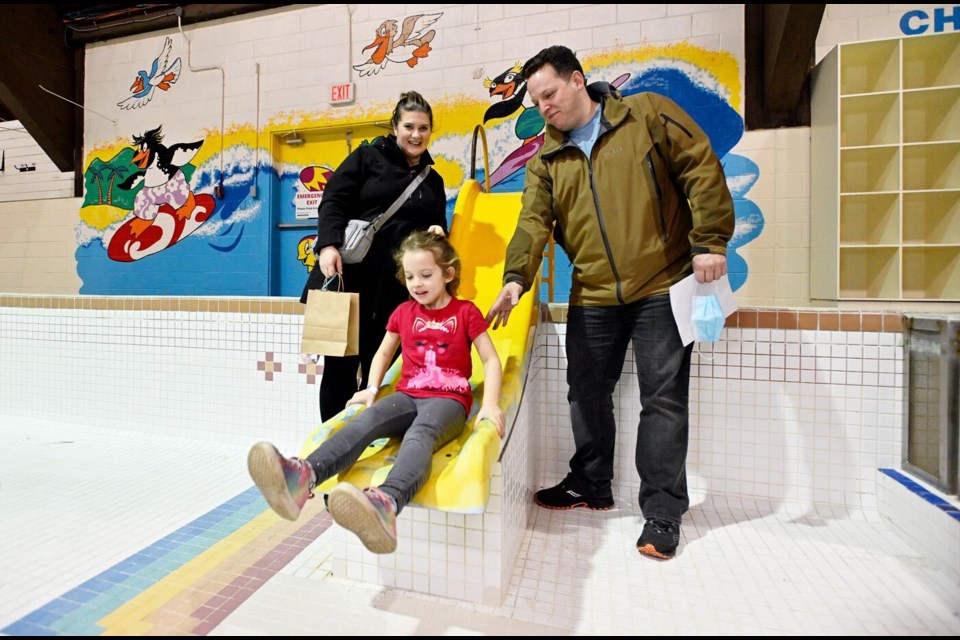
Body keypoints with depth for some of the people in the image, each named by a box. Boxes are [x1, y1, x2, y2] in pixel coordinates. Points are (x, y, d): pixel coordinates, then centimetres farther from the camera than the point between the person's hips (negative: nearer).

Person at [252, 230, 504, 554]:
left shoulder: (466, 312, 4)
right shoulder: (404, 312, 15)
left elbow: (491, 359, 0)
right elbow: (383, 352, 24)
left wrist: (490, 404, -15)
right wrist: (372, 388, 7)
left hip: (448, 399, -4)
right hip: (407, 395, 4)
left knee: (420, 434, -39)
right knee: (366, 420, -29)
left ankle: (386, 503, -69)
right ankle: (302, 477, -54)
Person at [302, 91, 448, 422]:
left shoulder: (433, 180, 19)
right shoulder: (368, 156, 8)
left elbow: (437, 228, 25)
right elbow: (333, 201, -3)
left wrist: (437, 234, 1)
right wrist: (328, 244, -19)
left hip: (398, 289, 3)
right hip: (349, 275, -3)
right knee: (339, 365, 3)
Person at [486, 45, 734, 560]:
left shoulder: (648, 114, 1)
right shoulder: (546, 159, 10)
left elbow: (702, 171, -2)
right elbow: (533, 222, -1)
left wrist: (709, 241, -11)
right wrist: (516, 277, -17)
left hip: (662, 287, -4)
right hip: (592, 298, 5)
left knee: (663, 399, 1)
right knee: (586, 394, 12)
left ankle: (662, 511, 16)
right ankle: (591, 485, 32)